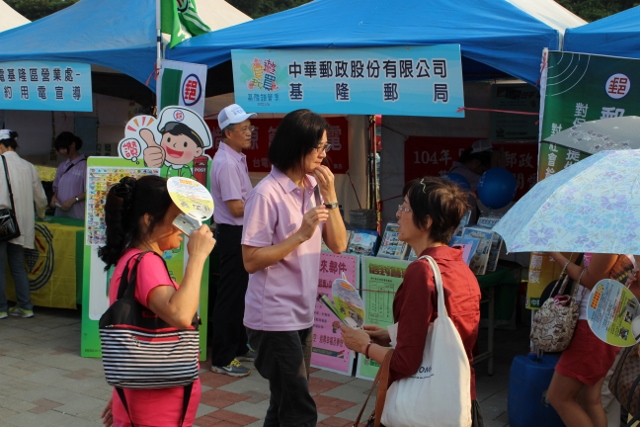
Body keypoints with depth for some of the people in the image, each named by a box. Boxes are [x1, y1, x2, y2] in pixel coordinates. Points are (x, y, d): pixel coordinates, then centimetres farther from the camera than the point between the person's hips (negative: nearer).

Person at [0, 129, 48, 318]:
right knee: (18, 266, 13)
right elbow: (40, 197, 13)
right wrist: (41, 214, 31)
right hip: (22, 224, 5)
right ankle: (25, 306, 12)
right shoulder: (28, 167, 6)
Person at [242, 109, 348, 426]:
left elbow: (338, 245, 4)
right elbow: (251, 260, -18)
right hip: (274, 319, -8)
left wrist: (330, 198, -8)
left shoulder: (314, 186, 6)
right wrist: (300, 235, -24)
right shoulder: (267, 193, -17)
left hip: (302, 315, 8)